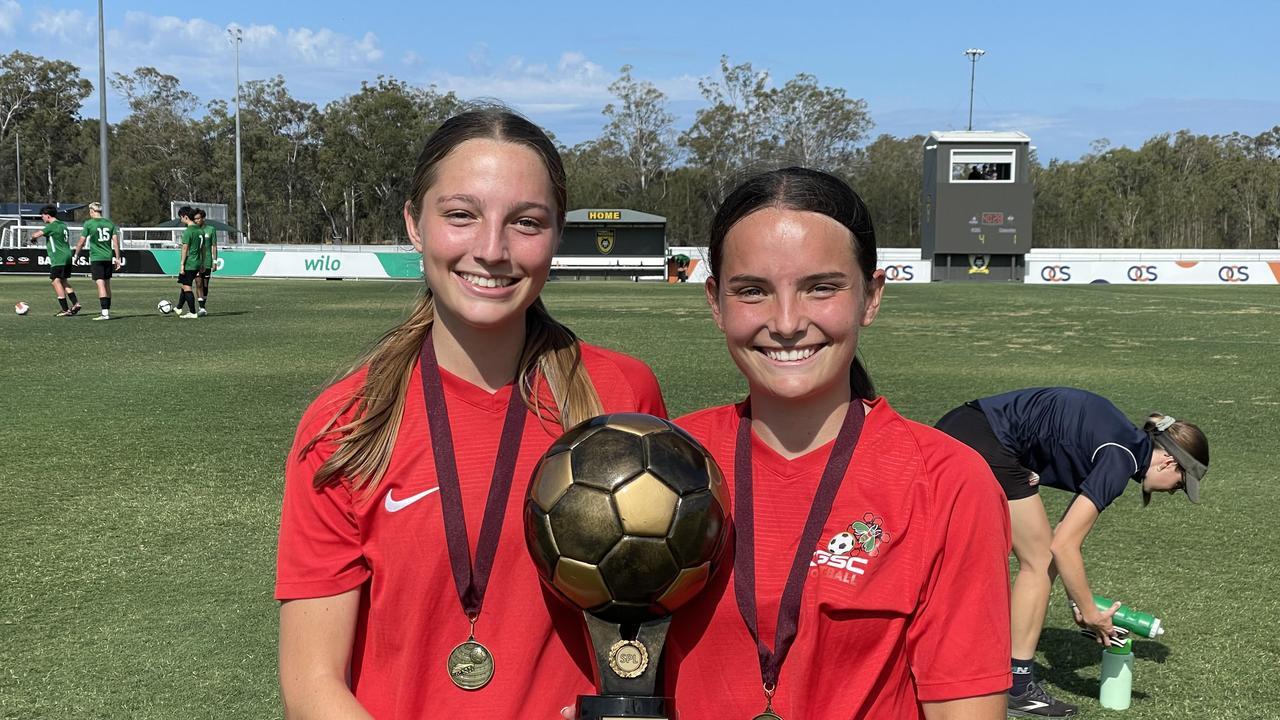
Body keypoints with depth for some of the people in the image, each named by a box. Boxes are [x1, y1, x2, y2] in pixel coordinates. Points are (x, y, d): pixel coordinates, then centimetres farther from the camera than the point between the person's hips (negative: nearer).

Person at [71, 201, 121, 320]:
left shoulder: (89, 223, -4)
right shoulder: (110, 223, 7)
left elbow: (81, 242, -1)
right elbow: (116, 241, 5)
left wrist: (76, 256, 12)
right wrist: (117, 258, 10)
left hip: (96, 258, -5)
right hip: (108, 258, 5)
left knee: (100, 284, -10)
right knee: (107, 284, 14)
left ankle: (105, 313, -18)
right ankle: (108, 311, 20)